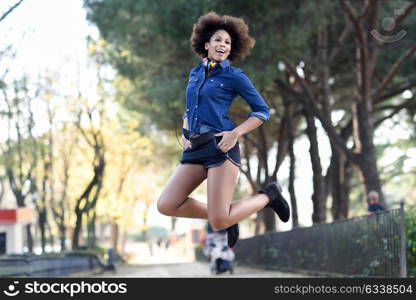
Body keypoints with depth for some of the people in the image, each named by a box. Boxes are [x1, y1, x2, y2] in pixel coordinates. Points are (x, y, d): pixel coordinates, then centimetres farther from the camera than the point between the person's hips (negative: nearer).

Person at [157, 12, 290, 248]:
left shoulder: (234, 76, 1)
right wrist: (185, 133, 10)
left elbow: (263, 111, 1)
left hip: (221, 146, -6)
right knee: (166, 206, -6)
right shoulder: (195, 73, 17)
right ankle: (225, 215, 15)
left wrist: (236, 133, -12)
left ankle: (269, 195, 13)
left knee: (219, 222, -13)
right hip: (195, 148, 6)